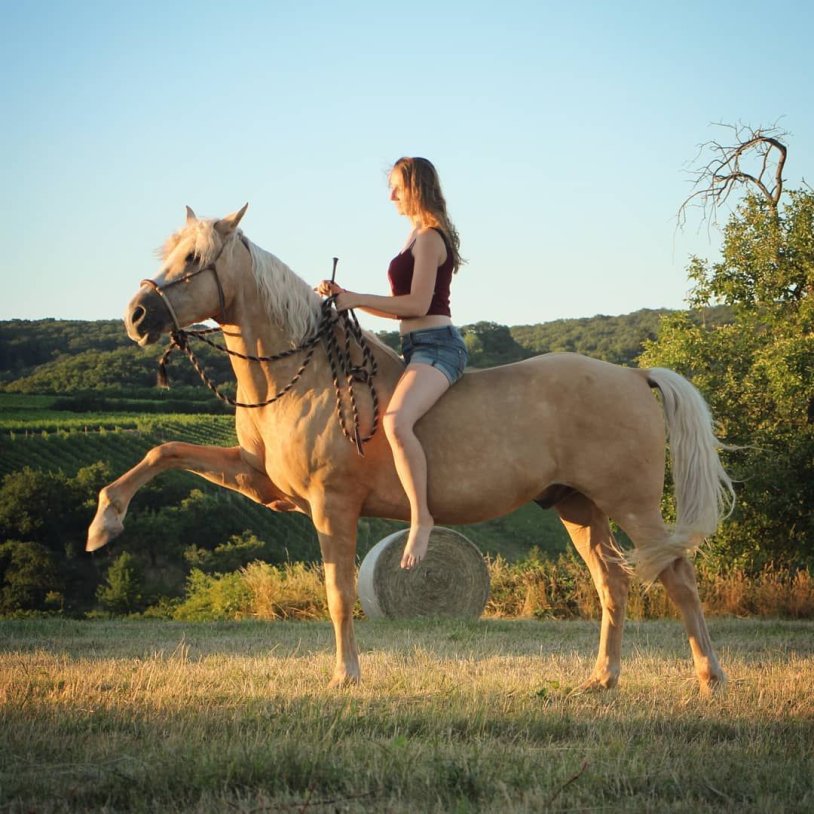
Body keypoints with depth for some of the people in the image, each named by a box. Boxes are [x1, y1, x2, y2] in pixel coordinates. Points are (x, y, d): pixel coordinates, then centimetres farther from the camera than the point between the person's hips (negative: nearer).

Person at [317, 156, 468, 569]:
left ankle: (421, 518, -33)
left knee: (396, 421, -35)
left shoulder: (429, 238, -9)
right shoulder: (420, 236, 21)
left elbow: (417, 304, -18)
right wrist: (346, 297, 12)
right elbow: (405, 307, 19)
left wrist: (356, 300, -14)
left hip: (436, 347, -12)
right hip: (418, 347, 12)